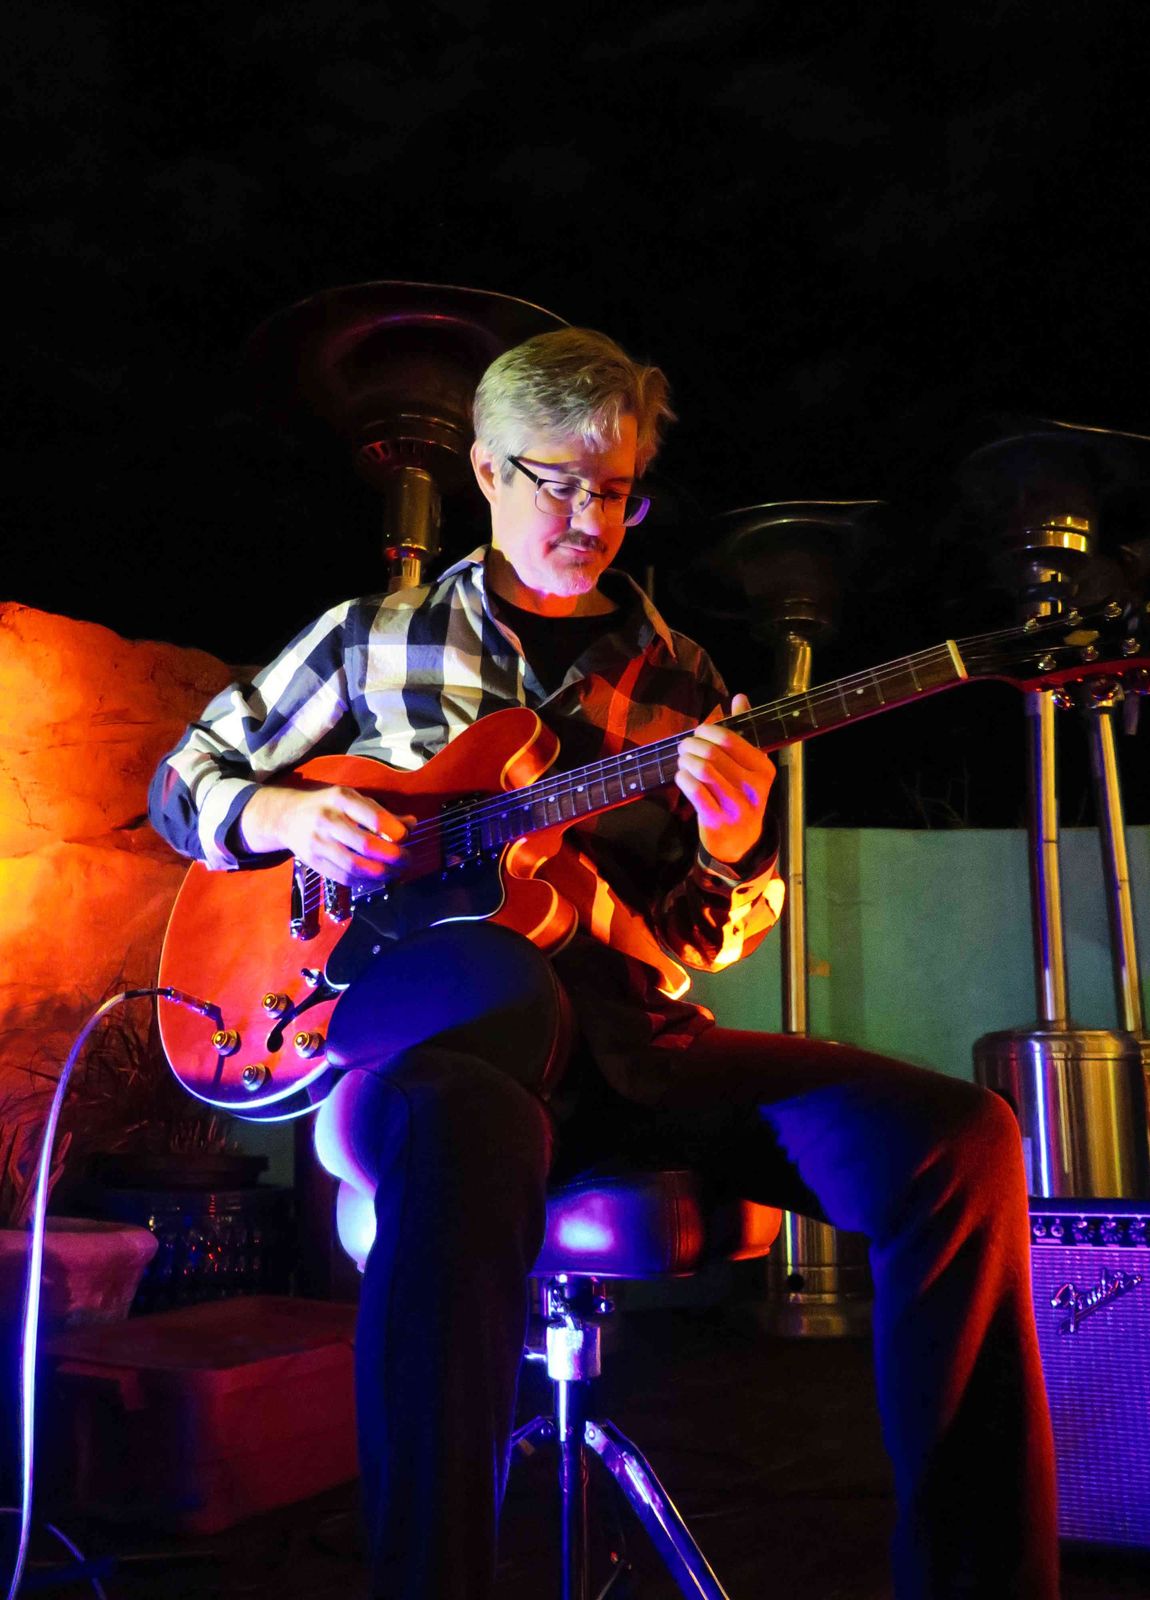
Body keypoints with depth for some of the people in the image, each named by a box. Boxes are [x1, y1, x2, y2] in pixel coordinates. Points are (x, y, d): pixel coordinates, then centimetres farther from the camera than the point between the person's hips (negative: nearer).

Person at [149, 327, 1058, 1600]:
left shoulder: (679, 681, 18)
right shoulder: (370, 637, 14)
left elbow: (708, 942, 16)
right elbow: (187, 778, 20)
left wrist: (728, 846, -9)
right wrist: (288, 815, -4)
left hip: (630, 1039, 4)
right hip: (426, 1026, -3)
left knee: (959, 1142, -19)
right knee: (465, 1141, -43)